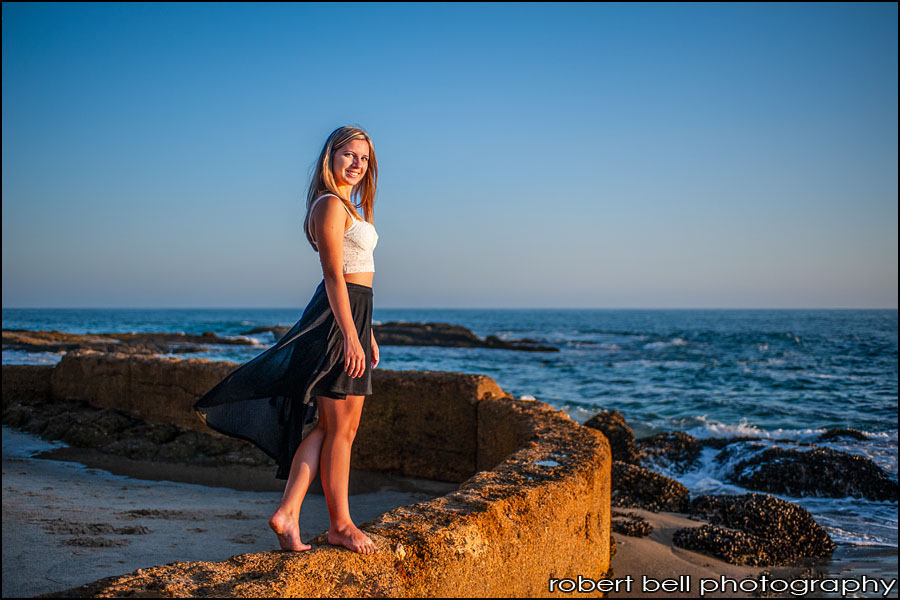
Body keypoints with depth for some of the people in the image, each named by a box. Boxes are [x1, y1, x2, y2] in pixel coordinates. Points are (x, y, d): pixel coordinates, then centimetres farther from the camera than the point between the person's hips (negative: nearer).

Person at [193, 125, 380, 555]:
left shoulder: (349, 207, 20)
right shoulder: (330, 205, -10)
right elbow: (334, 275, -18)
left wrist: (367, 333, 22)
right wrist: (351, 336, -23)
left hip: (353, 315, 10)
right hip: (337, 317, -10)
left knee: (325, 425, 9)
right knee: (341, 428, -1)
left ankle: (288, 513, 10)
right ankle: (340, 524, 9)